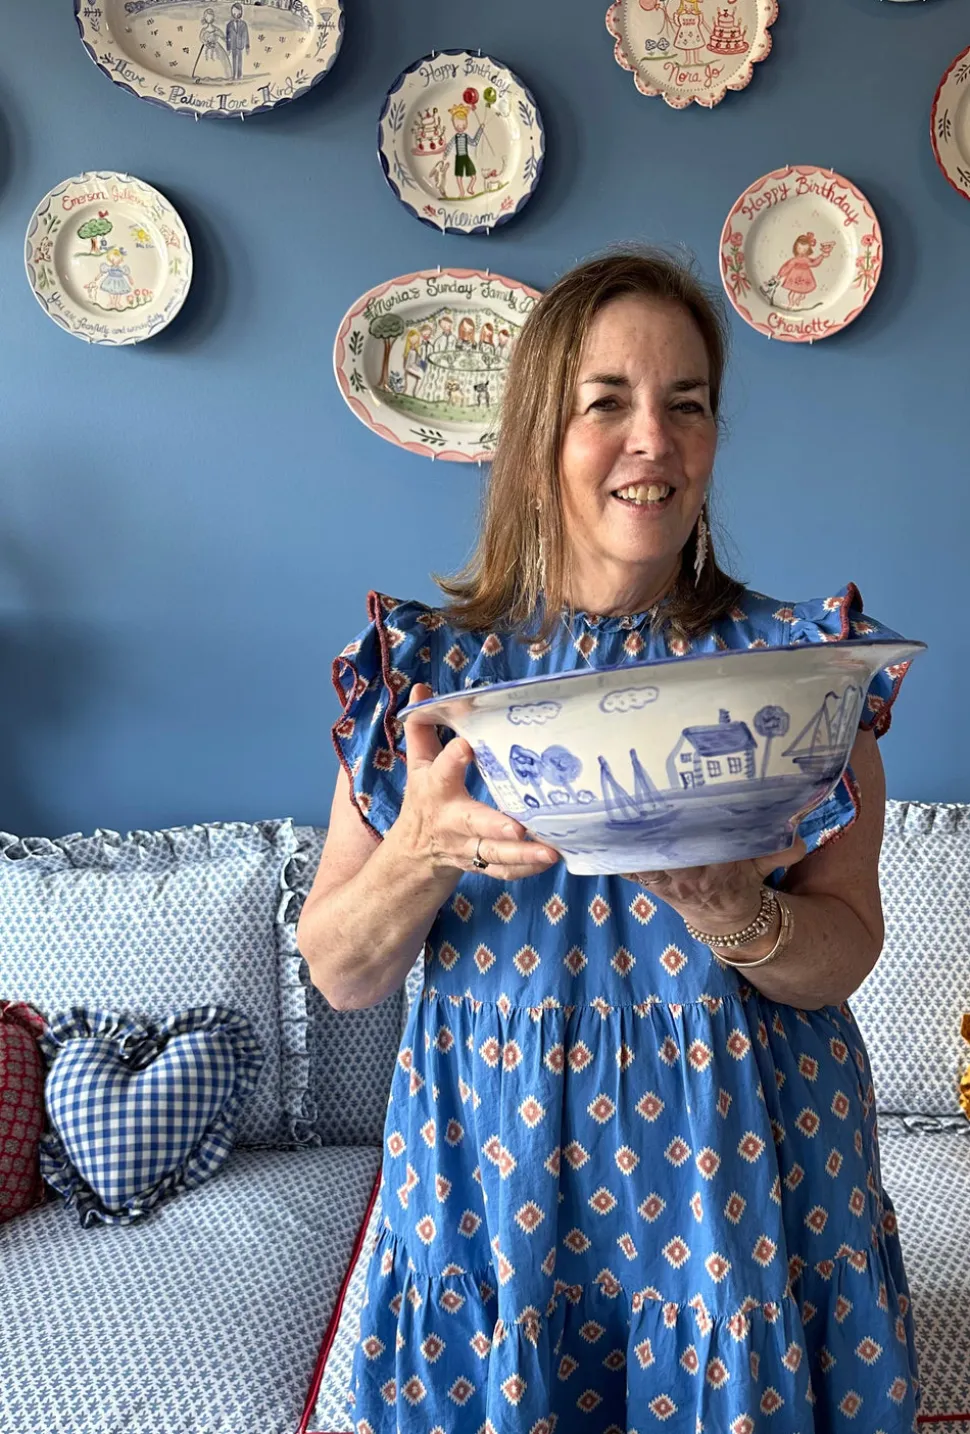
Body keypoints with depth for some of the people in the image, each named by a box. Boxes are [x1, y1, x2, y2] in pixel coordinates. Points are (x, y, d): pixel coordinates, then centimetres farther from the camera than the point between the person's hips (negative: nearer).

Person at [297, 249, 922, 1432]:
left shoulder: (801, 660, -4)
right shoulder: (425, 663, -4)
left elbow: (844, 958, -7)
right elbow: (337, 975, -4)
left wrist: (719, 905, -28)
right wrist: (424, 846, -24)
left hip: (743, 1167, 0)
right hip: (490, 1160, 1)